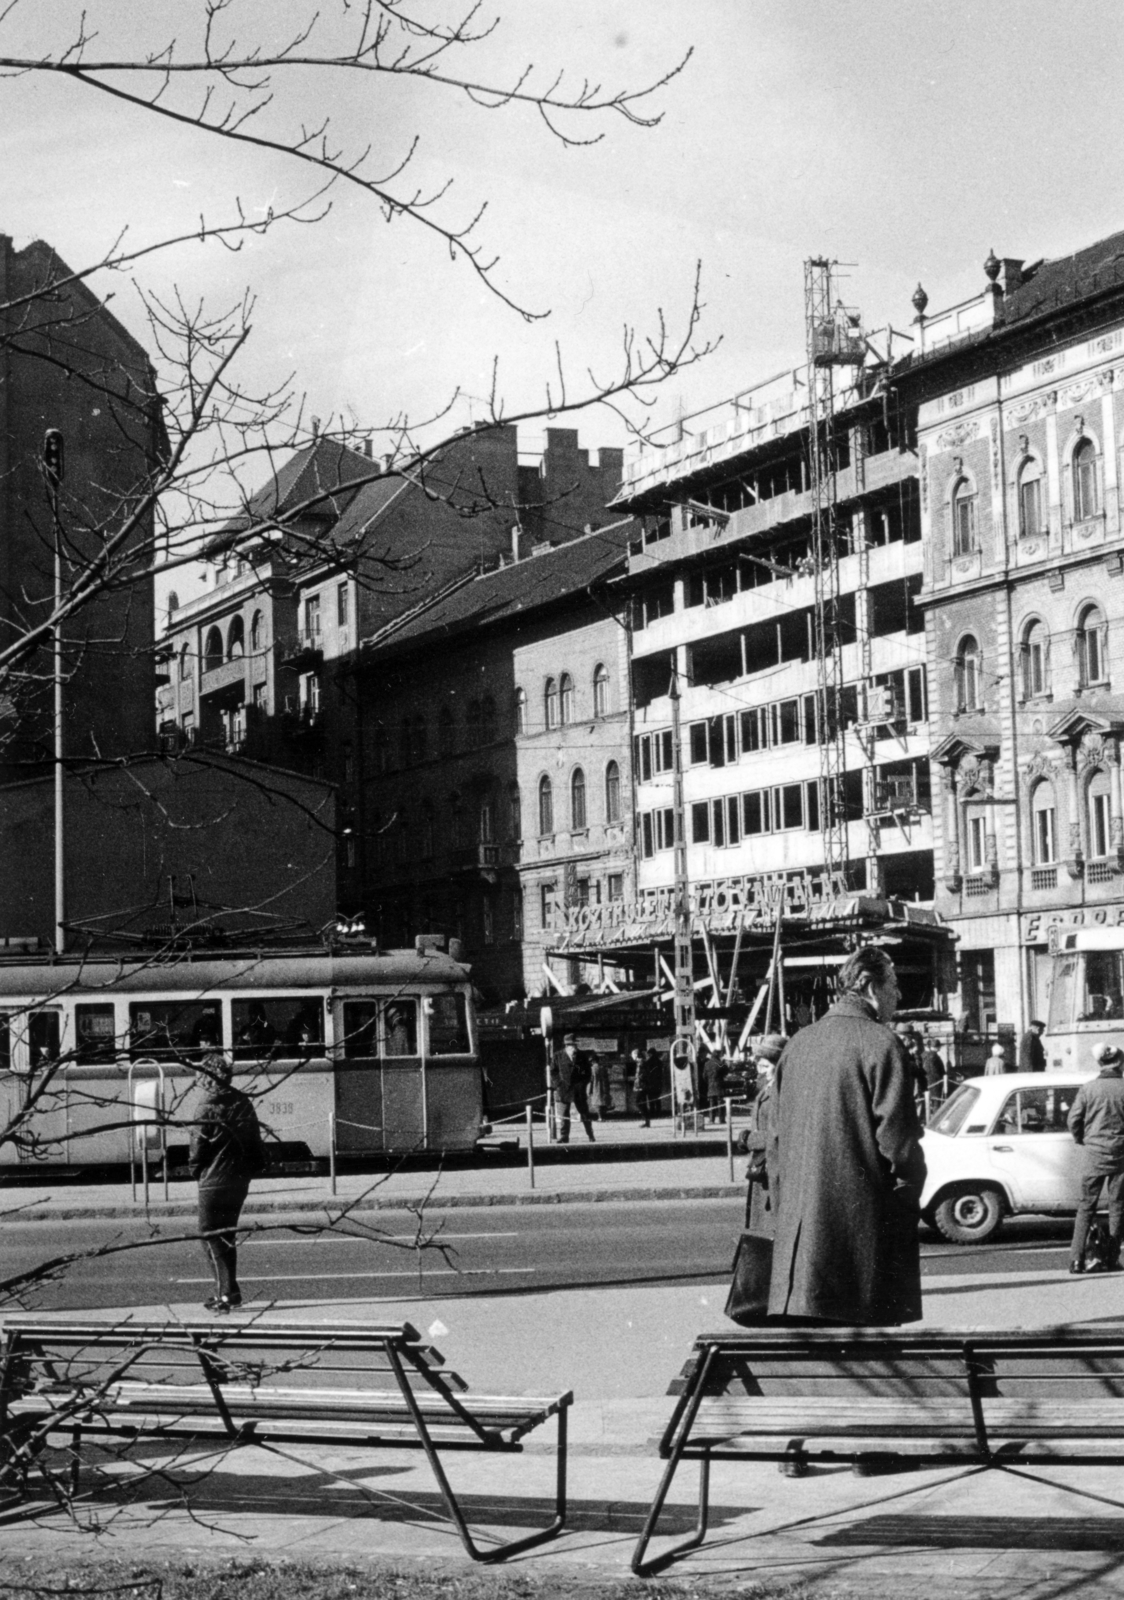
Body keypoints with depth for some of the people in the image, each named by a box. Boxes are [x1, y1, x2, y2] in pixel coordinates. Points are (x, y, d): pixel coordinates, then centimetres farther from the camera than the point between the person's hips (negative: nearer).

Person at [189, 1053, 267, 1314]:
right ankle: (227, 1290, 22)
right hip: (240, 1181, 7)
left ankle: (227, 1292, -8)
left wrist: (197, 1172, 5)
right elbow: (256, 1142, 9)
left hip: (214, 1182, -7)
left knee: (211, 1237, 0)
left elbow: (198, 1147, -11)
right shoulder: (244, 1103, 5)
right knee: (227, 1236, 19)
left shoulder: (208, 1110, -15)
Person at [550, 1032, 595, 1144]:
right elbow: (553, 1072, 5)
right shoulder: (557, 1056, 2)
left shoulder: (582, 1056, 6)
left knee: (585, 1114, 6)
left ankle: (591, 1137, 18)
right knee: (563, 1115, -3)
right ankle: (563, 1138, 2)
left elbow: (588, 1072, 12)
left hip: (578, 1089, 1)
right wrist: (559, 1085, -5)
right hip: (562, 1090, -1)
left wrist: (582, 1084, 0)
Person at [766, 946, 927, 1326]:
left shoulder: (797, 1045, 13)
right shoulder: (879, 1043, -8)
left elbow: (775, 1136, 15)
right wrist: (909, 1192, 1)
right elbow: (897, 1134, -12)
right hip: (864, 1219, -6)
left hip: (799, 1223, 6)